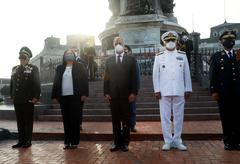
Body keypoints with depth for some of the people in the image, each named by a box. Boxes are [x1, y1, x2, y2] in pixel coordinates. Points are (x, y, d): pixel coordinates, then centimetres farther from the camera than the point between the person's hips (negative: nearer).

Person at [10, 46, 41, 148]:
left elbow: (37, 84, -5)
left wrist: (36, 97, -11)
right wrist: (12, 96, 12)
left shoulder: (33, 69, 0)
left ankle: (28, 141, 10)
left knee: (28, 121, 2)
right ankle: (21, 141, 18)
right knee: (20, 121, 10)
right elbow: (12, 83, 18)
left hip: (28, 100, -5)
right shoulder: (14, 69, 15)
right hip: (17, 100, 5)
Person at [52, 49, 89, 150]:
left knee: (75, 120, -1)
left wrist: (84, 94, -12)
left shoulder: (79, 67, 5)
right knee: (66, 120, 5)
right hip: (63, 98, 3)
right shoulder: (60, 68, 14)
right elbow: (56, 82, 12)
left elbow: (84, 80, -3)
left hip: (76, 97, -3)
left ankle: (74, 142, 7)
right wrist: (54, 96, 5)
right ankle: (67, 142, 13)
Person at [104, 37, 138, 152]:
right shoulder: (109, 60, 12)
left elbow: (134, 77, 0)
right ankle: (117, 142, 14)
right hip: (113, 95, 2)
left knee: (126, 120, 4)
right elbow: (106, 78, 9)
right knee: (115, 120, 6)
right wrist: (106, 93, 0)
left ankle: (125, 143, 13)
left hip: (126, 95, -2)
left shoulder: (131, 59, 5)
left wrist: (133, 93, -9)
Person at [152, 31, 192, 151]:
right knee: (165, 117, 2)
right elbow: (155, 75, 2)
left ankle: (177, 141, 18)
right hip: (164, 92, -1)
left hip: (179, 92, 1)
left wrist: (188, 90, 3)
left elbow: (187, 74, 7)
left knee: (179, 117, 6)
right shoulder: (159, 57, 5)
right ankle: (168, 141, 13)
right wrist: (157, 90, -4)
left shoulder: (182, 56, 8)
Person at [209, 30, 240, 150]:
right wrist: (213, 91, -5)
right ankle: (228, 142, 12)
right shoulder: (216, 57, 8)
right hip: (223, 93, -2)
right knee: (226, 118, 2)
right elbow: (212, 75, 2)